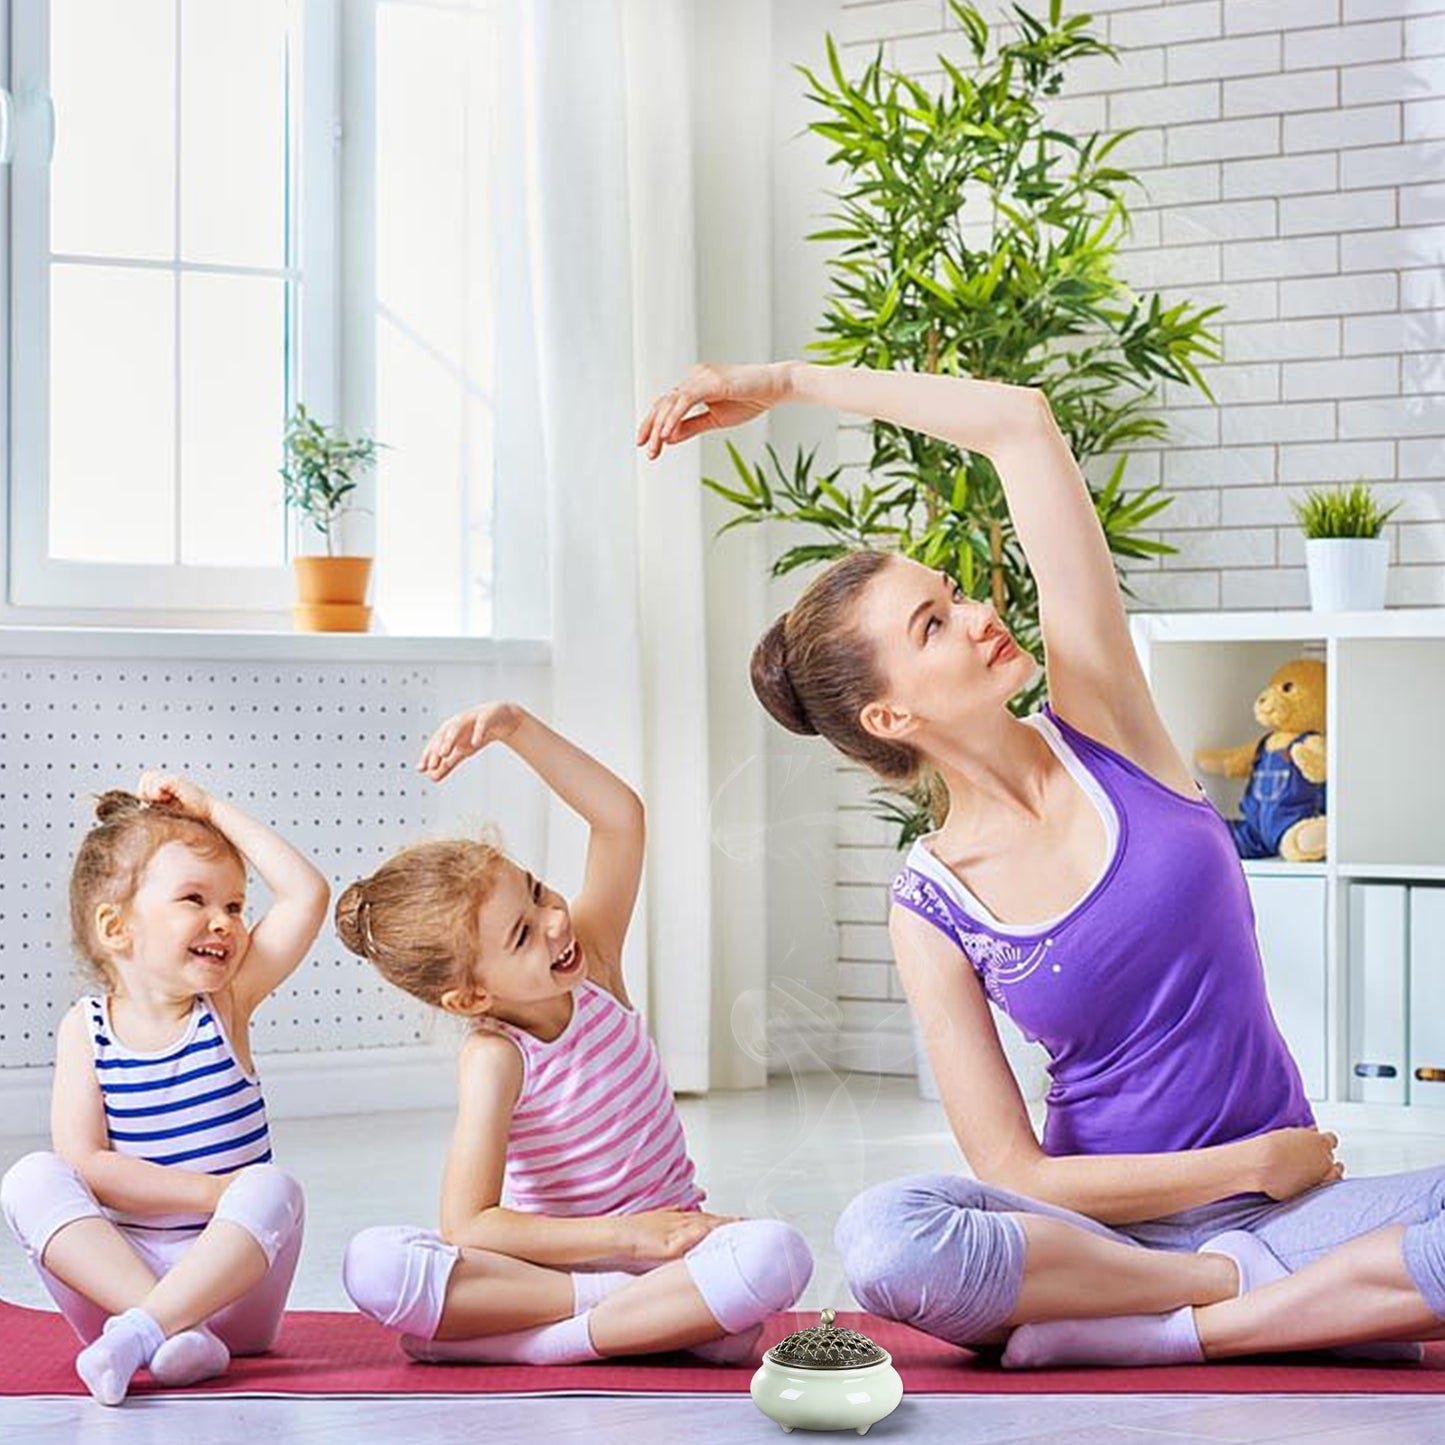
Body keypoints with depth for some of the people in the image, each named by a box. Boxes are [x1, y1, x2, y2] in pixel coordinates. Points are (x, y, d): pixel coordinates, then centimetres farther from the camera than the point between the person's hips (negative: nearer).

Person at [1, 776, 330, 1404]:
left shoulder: (226, 1003, 3)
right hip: (116, 1275, 0)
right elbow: (83, 1164, -10)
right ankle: (174, 1332, -34)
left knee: (273, 1188, -27)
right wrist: (210, 1192, -19)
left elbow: (308, 893, -7)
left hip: (228, 1285, 0)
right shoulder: (86, 1029, 0)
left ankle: (144, 1329, -38)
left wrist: (210, 808, -3)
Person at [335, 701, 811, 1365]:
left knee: (776, 1254, -32)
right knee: (372, 1264, -31)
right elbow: (466, 1226, -22)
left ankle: (527, 1343, -28)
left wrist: (515, 725, -23)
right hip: (550, 1256, -2)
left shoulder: (594, 960, -3)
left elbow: (619, 815, -11)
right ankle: (672, 1317, -34)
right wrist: (627, 1233, -22)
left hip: (667, 1240, 2)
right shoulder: (495, 1059, -14)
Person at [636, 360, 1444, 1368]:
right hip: (1104, 1227, -1)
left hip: (1285, 1198, 1)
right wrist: (1256, 1164, -9)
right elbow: (1013, 1176, -8)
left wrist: (790, 382, -2)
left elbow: (1020, 424, -5)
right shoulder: (932, 910, -4)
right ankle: (1256, 1287, -21)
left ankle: (1167, 1333, -22)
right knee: (883, 1239, -34)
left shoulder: (1101, 726, 0)